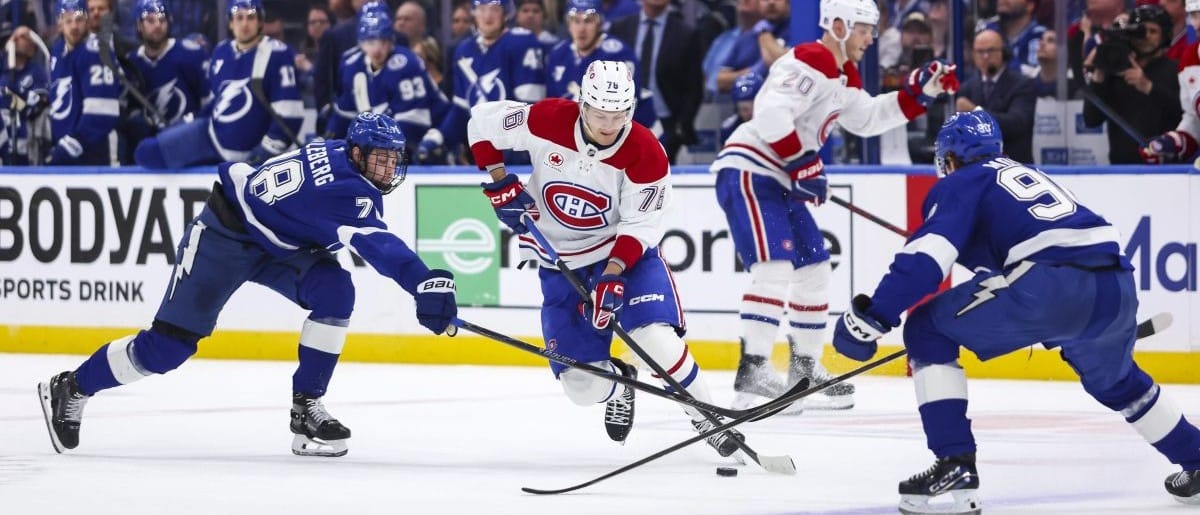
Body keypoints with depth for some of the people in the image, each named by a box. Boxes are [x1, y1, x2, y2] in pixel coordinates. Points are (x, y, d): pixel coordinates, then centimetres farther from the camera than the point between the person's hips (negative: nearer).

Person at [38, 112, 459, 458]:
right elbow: (376, 245, -46)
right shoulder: (346, 186, -33)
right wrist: (426, 285, -55)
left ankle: (306, 406, -9)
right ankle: (71, 390, 14)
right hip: (225, 233, -8)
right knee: (170, 343, -6)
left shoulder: (341, 158, -6)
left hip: (280, 244, 8)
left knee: (336, 291, -17)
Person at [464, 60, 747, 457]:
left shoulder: (646, 154, -20)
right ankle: (618, 382, 32)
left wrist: (614, 273, -31)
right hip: (559, 262, 2)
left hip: (627, 250, -1)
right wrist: (500, 183, -7)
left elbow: (640, 224, -17)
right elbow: (482, 121, -3)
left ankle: (707, 419, -7)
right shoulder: (547, 121, -18)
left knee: (654, 334, -27)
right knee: (583, 385, -5)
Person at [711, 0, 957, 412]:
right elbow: (771, 114, -27)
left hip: (778, 180, 11)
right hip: (747, 172, -11)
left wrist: (919, 92, 19)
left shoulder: (844, 76, 17)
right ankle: (752, 373, -28)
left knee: (814, 269, 16)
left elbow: (867, 118, 28)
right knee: (775, 265, -22)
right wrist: (803, 164, -24)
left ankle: (804, 369, 27)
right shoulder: (811, 62, -16)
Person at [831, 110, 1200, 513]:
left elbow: (925, 257, -5)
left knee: (927, 328, 7)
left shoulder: (960, 184, 12)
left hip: (1053, 288, -7)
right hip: (1117, 288, 7)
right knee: (1114, 380, 37)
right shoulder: (1024, 174, 34)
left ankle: (955, 464, -4)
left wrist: (872, 318, -6)